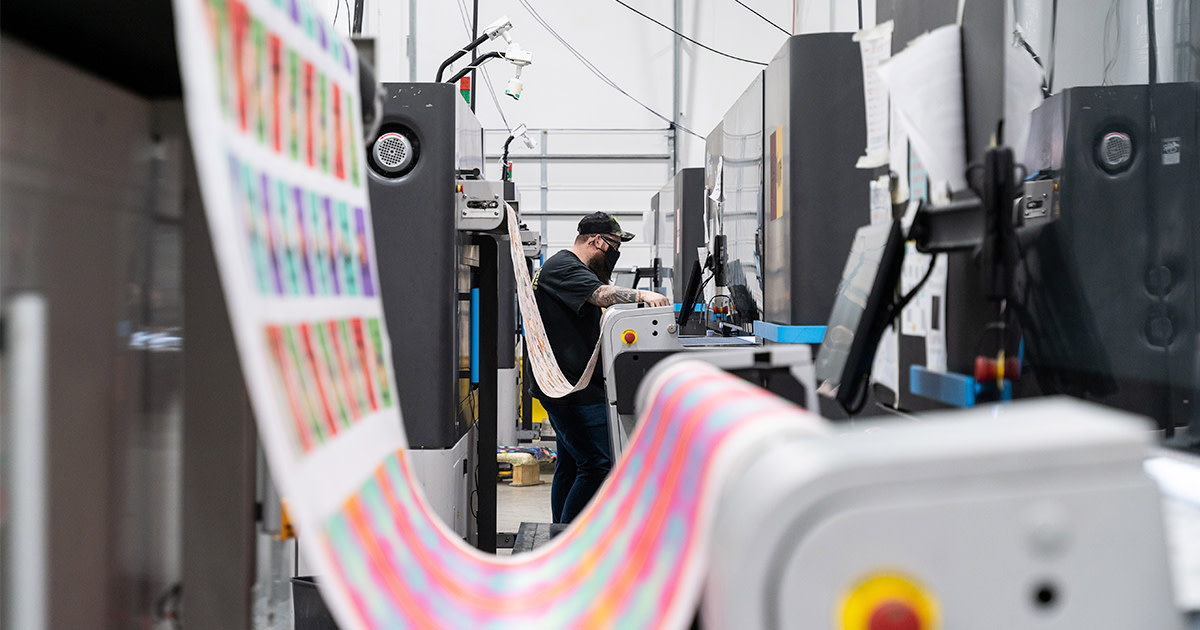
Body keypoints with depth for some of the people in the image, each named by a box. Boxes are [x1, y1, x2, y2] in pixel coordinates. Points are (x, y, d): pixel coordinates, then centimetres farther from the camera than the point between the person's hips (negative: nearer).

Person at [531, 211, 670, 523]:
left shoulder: (566, 267, 22)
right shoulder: (564, 268, -13)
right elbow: (600, 294, -31)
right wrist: (642, 295, -44)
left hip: (567, 388, 12)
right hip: (573, 389, -12)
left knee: (571, 464, 15)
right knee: (598, 465, -13)